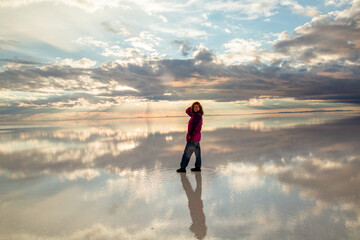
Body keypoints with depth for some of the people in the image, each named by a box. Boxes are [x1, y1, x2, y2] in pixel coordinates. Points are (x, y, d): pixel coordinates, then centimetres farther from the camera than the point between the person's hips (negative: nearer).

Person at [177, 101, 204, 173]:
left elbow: (197, 127, -23)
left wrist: (191, 135, -21)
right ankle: (198, 167, 17)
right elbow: (187, 111, 24)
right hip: (196, 138, 9)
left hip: (193, 137, -9)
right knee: (197, 152, 11)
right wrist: (191, 106, 8)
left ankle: (183, 167, 1)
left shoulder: (198, 115, -17)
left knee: (187, 153, -4)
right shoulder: (195, 115, 11)